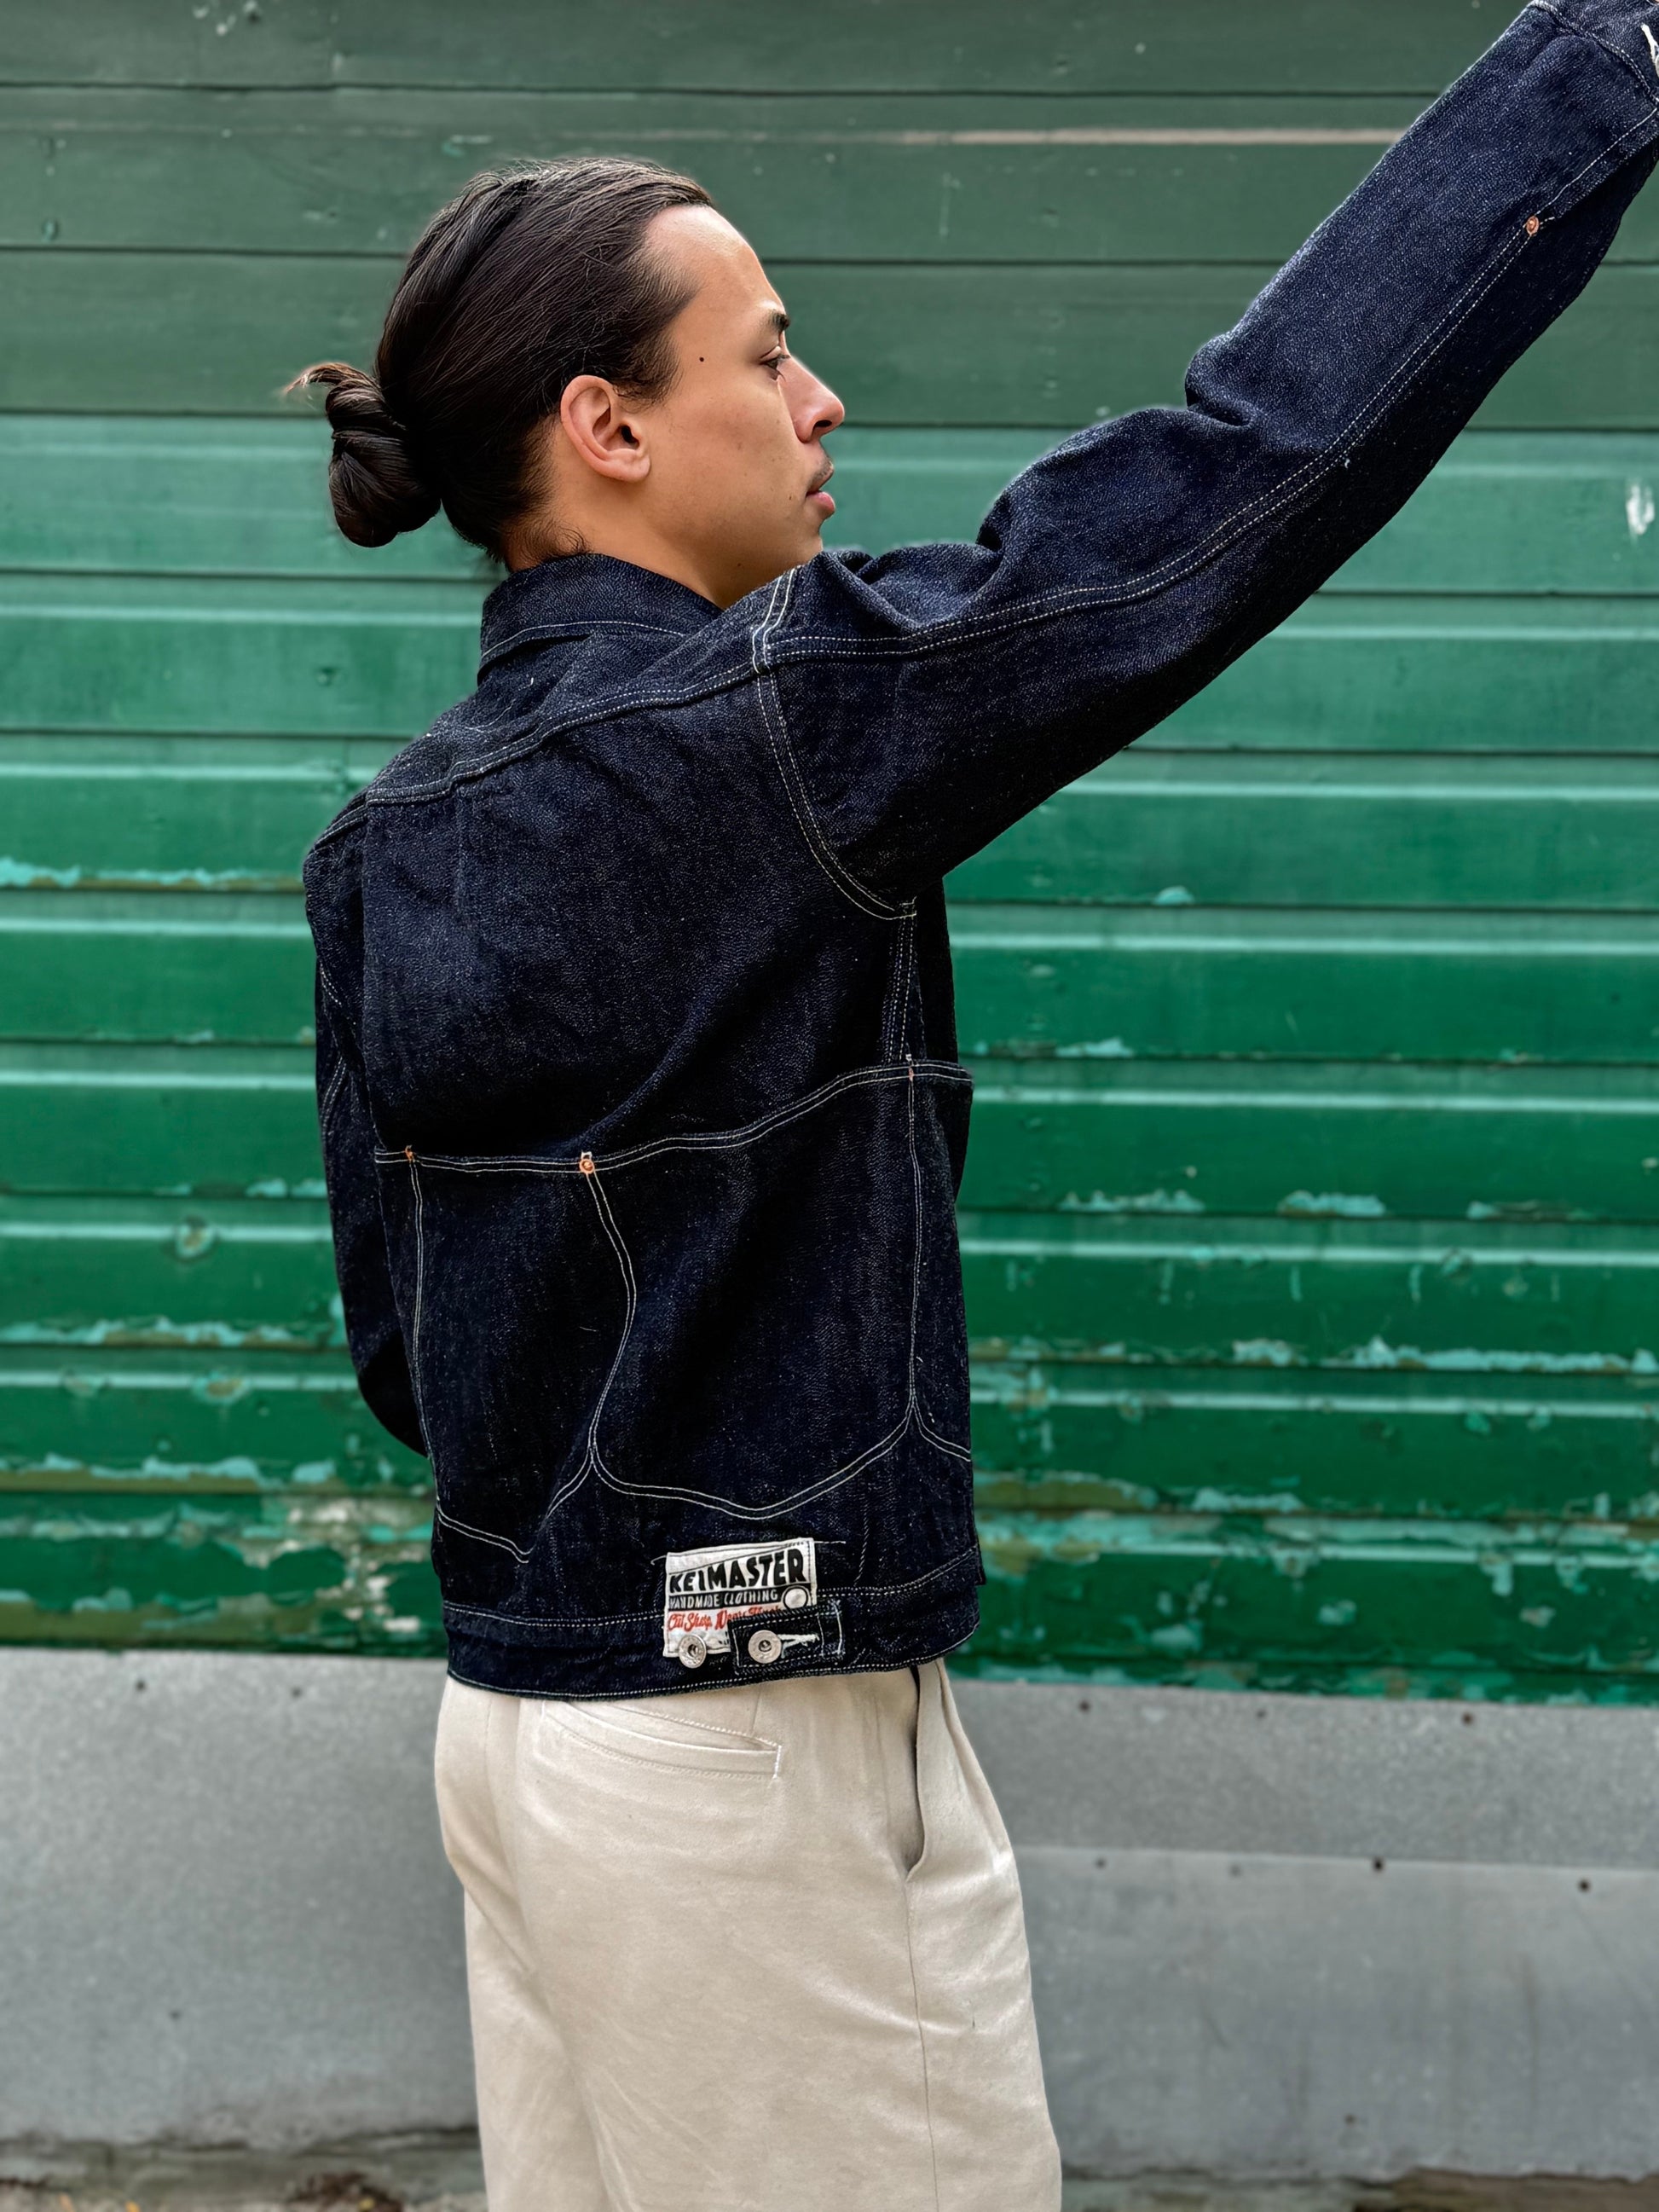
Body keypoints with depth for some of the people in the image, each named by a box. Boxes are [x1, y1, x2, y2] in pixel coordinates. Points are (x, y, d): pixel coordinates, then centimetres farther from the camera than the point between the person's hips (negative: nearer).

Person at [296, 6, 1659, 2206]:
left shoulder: (387, 850, 4)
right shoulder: (753, 731, -19)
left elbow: (397, 1337, 12)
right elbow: (1252, 462, -19)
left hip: (519, 1725, 8)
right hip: (756, 1763, -8)